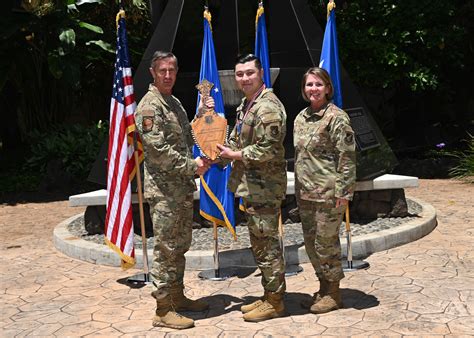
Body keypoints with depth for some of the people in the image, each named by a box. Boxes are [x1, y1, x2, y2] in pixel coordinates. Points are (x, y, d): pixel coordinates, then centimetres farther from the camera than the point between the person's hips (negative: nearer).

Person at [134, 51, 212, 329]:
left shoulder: (175, 103, 17)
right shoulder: (149, 106, -12)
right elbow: (158, 149, -19)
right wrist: (191, 165, -16)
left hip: (184, 188, 9)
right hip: (164, 190, -9)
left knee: (181, 245, 16)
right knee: (166, 248, -4)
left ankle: (177, 296, 28)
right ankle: (164, 309, 4)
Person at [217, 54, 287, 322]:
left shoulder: (268, 107, -17)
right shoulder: (246, 104, 16)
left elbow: (267, 150, -23)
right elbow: (235, 141, 21)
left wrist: (235, 155, -12)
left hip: (265, 188, -10)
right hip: (252, 187, 10)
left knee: (267, 243, -2)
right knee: (259, 242, 16)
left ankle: (275, 302, 10)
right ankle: (269, 296, 28)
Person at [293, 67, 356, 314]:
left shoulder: (336, 117, -10)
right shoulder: (301, 118, 13)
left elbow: (347, 157, -13)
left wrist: (343, 191, -16)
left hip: (328, 193, -8)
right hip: (305, 192, 8)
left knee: (326, 241, 0)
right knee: (310, 242, 13)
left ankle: (333, 293, 17)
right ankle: (323, 287, 29)